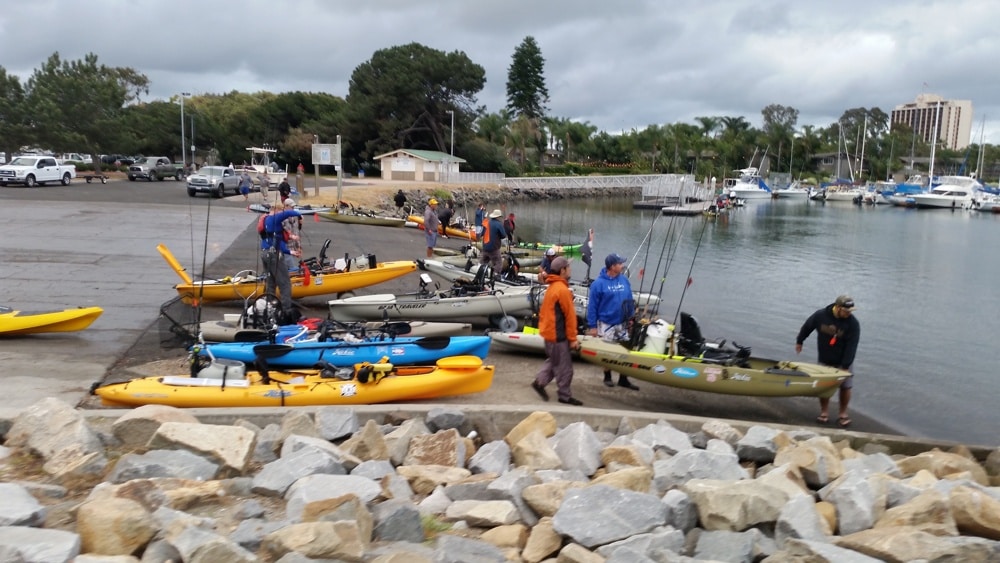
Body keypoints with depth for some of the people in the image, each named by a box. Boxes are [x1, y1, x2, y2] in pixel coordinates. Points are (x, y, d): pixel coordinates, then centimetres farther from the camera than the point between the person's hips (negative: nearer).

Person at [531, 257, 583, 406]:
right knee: (564, 366, 1)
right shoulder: (562, 289, -19)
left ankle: (539, 382, 18)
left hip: (550, 331, 9)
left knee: (554, 361, 22)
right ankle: (565, 396, 10)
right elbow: (570, 316, -18)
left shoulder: (551, 287, 11)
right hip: (558, 334, -9)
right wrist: (573, 338, -13)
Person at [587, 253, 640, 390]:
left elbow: (630, 300, 9)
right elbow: (592, 306, -13)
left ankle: (623, 379, 20)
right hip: (606, 324, -5)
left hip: (622, 324, 5)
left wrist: (631, 317, 10)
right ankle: (607, 377, 28)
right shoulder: (599, 283, -16)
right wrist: (592, 326, -12)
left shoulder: (624, 280, -2)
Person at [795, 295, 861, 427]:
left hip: (843, 362, -1)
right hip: (824, 360, 1)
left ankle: (843, 414, 16)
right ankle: (824, 412, 17)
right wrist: (799, 341, 15)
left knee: (845, 387, 0)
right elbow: (807, 327, 3)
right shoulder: (821, 315, -16)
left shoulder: (853, 324, -19)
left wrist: (845, 366, -24)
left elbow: (851, 346, -21)